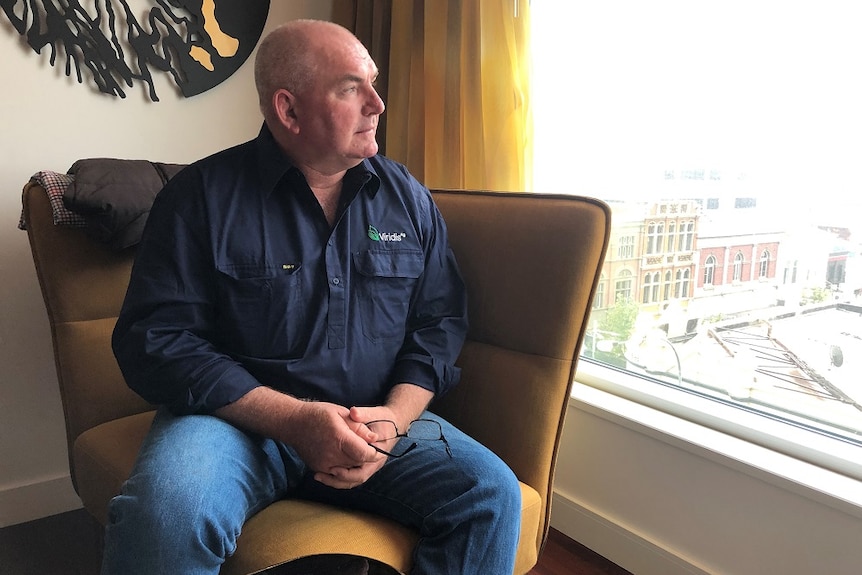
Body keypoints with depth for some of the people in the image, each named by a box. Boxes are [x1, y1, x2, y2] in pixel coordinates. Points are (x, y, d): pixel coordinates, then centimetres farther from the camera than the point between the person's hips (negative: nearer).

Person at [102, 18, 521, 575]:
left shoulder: (408, 197, 7)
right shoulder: (204, 195, -3)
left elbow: (440, 321, 7)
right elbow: (154, 339, -9)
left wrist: (394, 416, -12)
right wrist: (292, 419, -19)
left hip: (379, 417, 4)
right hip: (239, 417, -2)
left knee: (492, 494, -17)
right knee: (164, 513, -33)